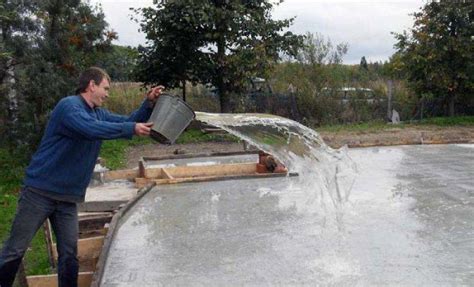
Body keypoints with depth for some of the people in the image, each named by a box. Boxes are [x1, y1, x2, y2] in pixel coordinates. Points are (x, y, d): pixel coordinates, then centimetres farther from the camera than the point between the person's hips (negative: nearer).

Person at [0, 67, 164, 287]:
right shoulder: (69, 105, -14)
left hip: (68, 197, 7)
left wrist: (149, 103, -3)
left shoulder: (99, 113, 13)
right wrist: (132, 129, -26)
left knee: (69, 255, 9)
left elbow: (128, 121, 14)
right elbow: (92, 129, -31)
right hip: (40, 192, -7)